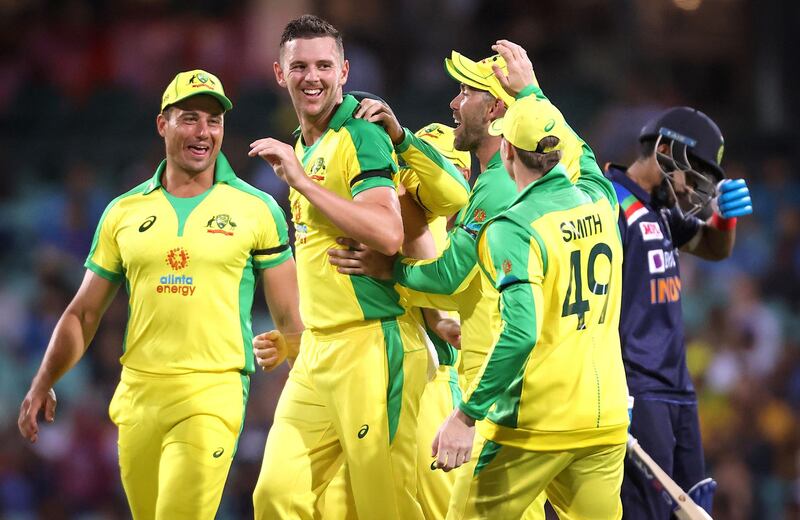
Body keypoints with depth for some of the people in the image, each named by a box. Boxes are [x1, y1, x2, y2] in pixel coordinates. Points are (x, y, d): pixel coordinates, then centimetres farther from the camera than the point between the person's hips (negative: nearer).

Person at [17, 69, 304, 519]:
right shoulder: (125, 212, 11)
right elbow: (84, 313, 16)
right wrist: (44, 383, 5)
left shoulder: (256, 210, 4)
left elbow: (291, 318, 6)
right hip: (138, 394, 3)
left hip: (212, 393, -3)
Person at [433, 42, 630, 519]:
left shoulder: (513, 228, -12)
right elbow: (581, 154, 32)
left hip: (534, 426, -6)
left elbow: (520, 332, -23)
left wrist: (467, 415, -21)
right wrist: (530, 92, 42)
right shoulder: (600, 204, 7)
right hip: (606, 421, 6)